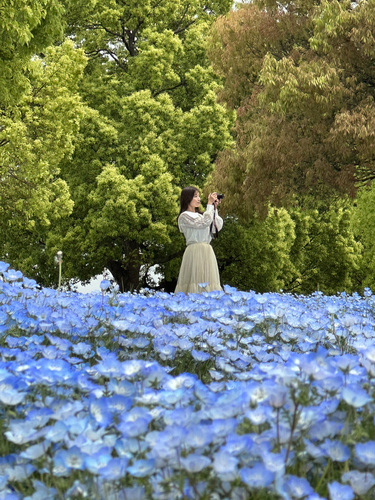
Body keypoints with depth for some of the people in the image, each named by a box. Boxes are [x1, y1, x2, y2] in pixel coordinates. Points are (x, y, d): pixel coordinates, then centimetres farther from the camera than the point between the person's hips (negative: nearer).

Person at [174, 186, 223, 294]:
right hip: (195, 252, -7)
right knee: (196, 281, -13)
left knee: (207, 282, 2)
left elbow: (217, 227, 15)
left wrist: (215, 209, 9)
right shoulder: (184, 216, -2)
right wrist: (210, 204, -6)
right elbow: (204, 223, -14)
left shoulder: (199, 215, 21)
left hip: (207, 252, 7)